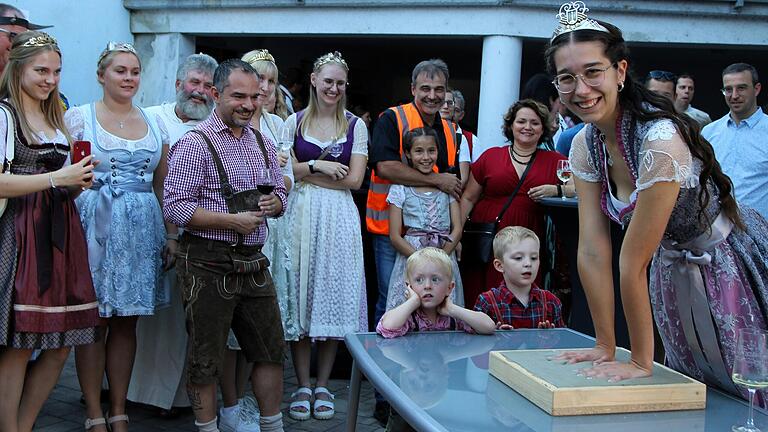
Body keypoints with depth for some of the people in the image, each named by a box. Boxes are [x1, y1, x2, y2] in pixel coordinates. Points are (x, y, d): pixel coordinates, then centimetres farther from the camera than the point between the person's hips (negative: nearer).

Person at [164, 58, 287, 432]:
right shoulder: (195, 143, -9)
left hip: (253, 262, 7)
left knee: (270, 349, 12)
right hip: (208, 264, -6)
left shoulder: (262, 143, 12)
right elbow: (175, 208, -15)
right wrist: (233, 221, -18)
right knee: (205, 358, 5)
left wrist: (274, 203, -4)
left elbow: (280, 193, 20)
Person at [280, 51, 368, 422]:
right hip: (301, 215, 0)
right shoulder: (294, 122, 8)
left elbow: (354, 179, -3)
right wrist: (318, 165, -10)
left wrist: (302, 172, -4)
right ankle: (302, 385, 12)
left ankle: (322, 385, 15)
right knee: (299, 298, 1)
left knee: (333, 297, 2)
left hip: (338, 217, 0)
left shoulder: (355, 125, 6)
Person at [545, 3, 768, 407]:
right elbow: (593, 251, -10)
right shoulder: (585, 144, -10)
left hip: (730, 267, -7)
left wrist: (640, 362, -23)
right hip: (673, 272, 7)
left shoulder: (661, 140, -33)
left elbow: (633, 263, -28)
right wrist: (605, 347, -7)